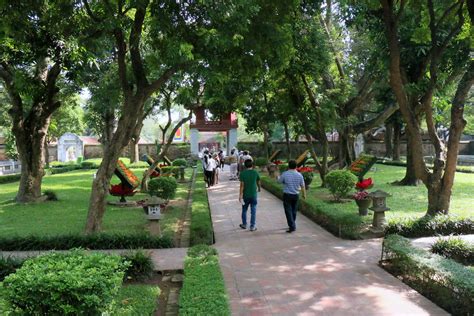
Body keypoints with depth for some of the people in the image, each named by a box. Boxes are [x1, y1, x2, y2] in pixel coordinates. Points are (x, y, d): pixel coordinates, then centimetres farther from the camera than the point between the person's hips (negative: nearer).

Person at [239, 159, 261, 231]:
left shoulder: (242, 173, -9)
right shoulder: (255, 173, -4)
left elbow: (242, 185, -12)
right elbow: (258, 182, 11)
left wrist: (240, 195, -9)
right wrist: (259, 188, 32)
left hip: (245, 195, 0)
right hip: (253, 195, 0)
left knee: (244, 210, 16)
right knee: (253, 211, 5)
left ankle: (244, 224, 28)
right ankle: (252, 226, 7)